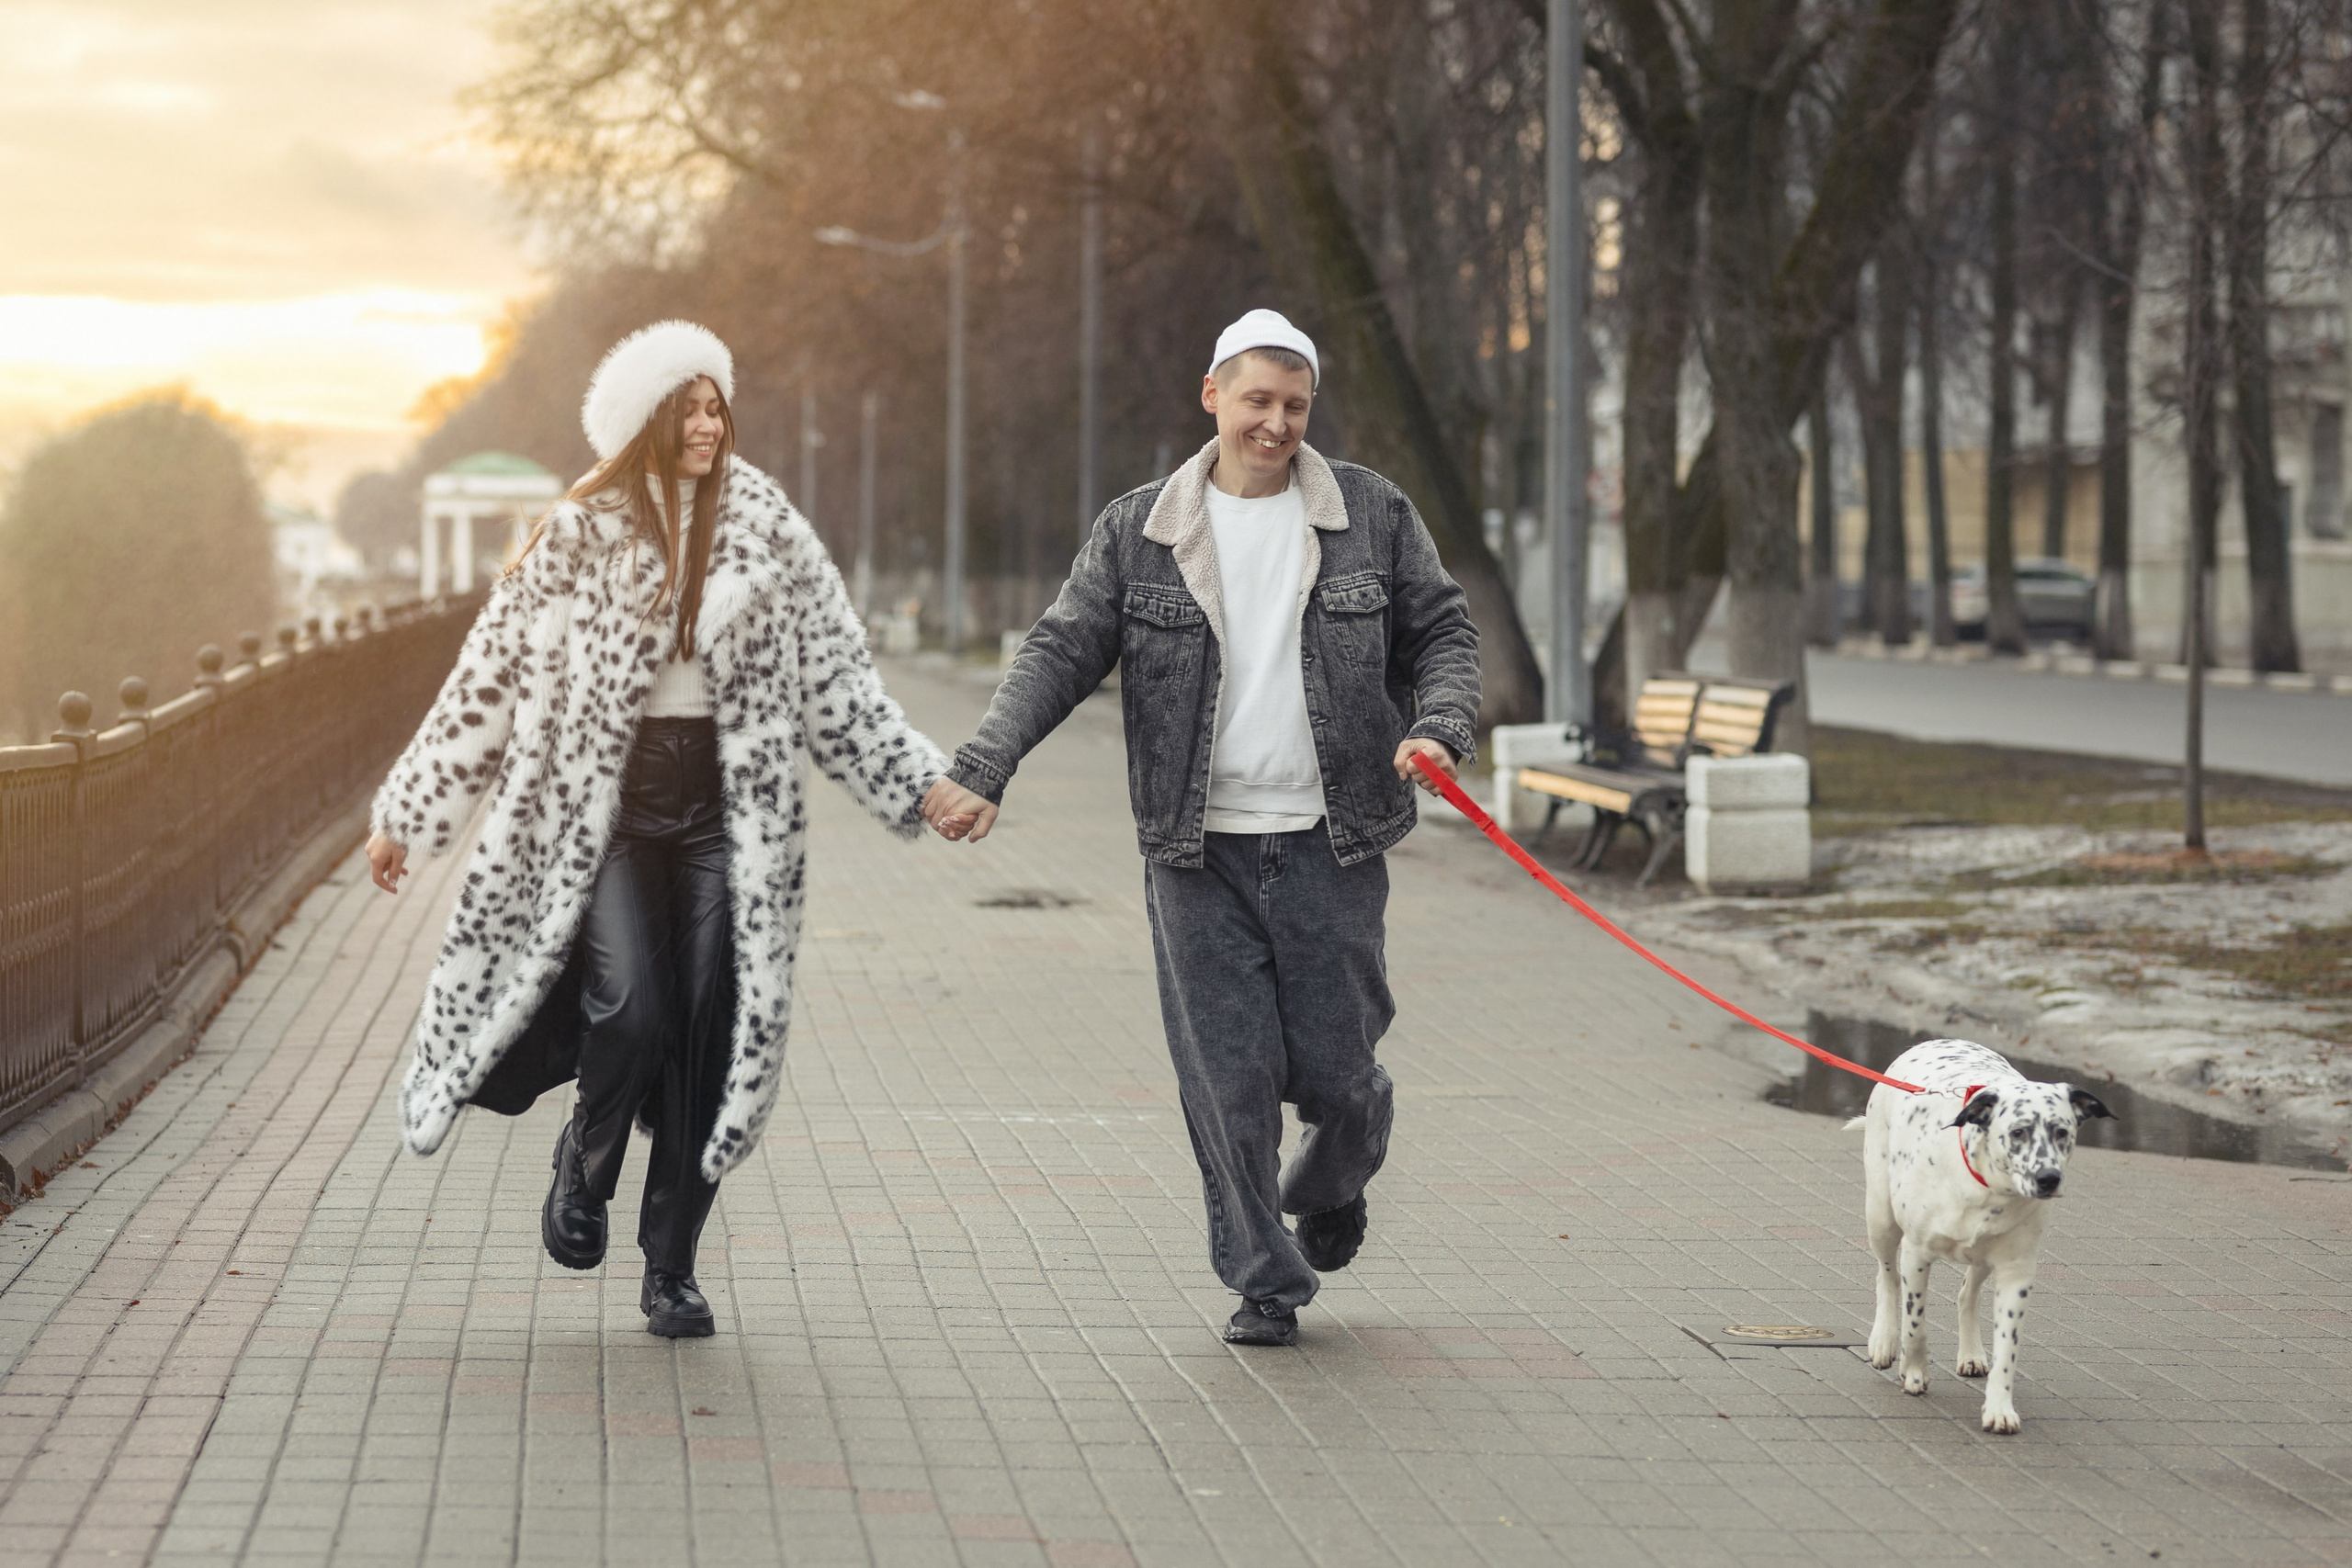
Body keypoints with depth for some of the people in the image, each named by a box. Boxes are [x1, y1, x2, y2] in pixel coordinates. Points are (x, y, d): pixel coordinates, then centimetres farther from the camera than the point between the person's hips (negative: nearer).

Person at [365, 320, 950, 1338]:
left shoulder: (763, 528, 5)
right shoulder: (582, 534, 0)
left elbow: (836, 676, 10)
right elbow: (492, 675, 4)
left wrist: (926, 786, 7)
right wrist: (405, 817, 6)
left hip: (723, 804, 2)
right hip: (608, 802, -2)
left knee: (710, 1033, -2)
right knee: (629, 1007, -19)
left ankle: (672, 1271, 10)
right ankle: (584, 1168, 13)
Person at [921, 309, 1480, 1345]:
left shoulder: (1371, 514, 4)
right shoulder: (1138, 532, 3)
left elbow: (1442, 631, 10)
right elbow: (1061, 655, 1)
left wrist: (1440, 727, -10)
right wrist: (982, 771, -11)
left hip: (1329, 842, 0)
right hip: (1197, 852, 0)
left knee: (1332, 1074, 2)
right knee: (1227, 1079, -3)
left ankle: (1333, 1182, 37)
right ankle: (1265, 1281, 12)